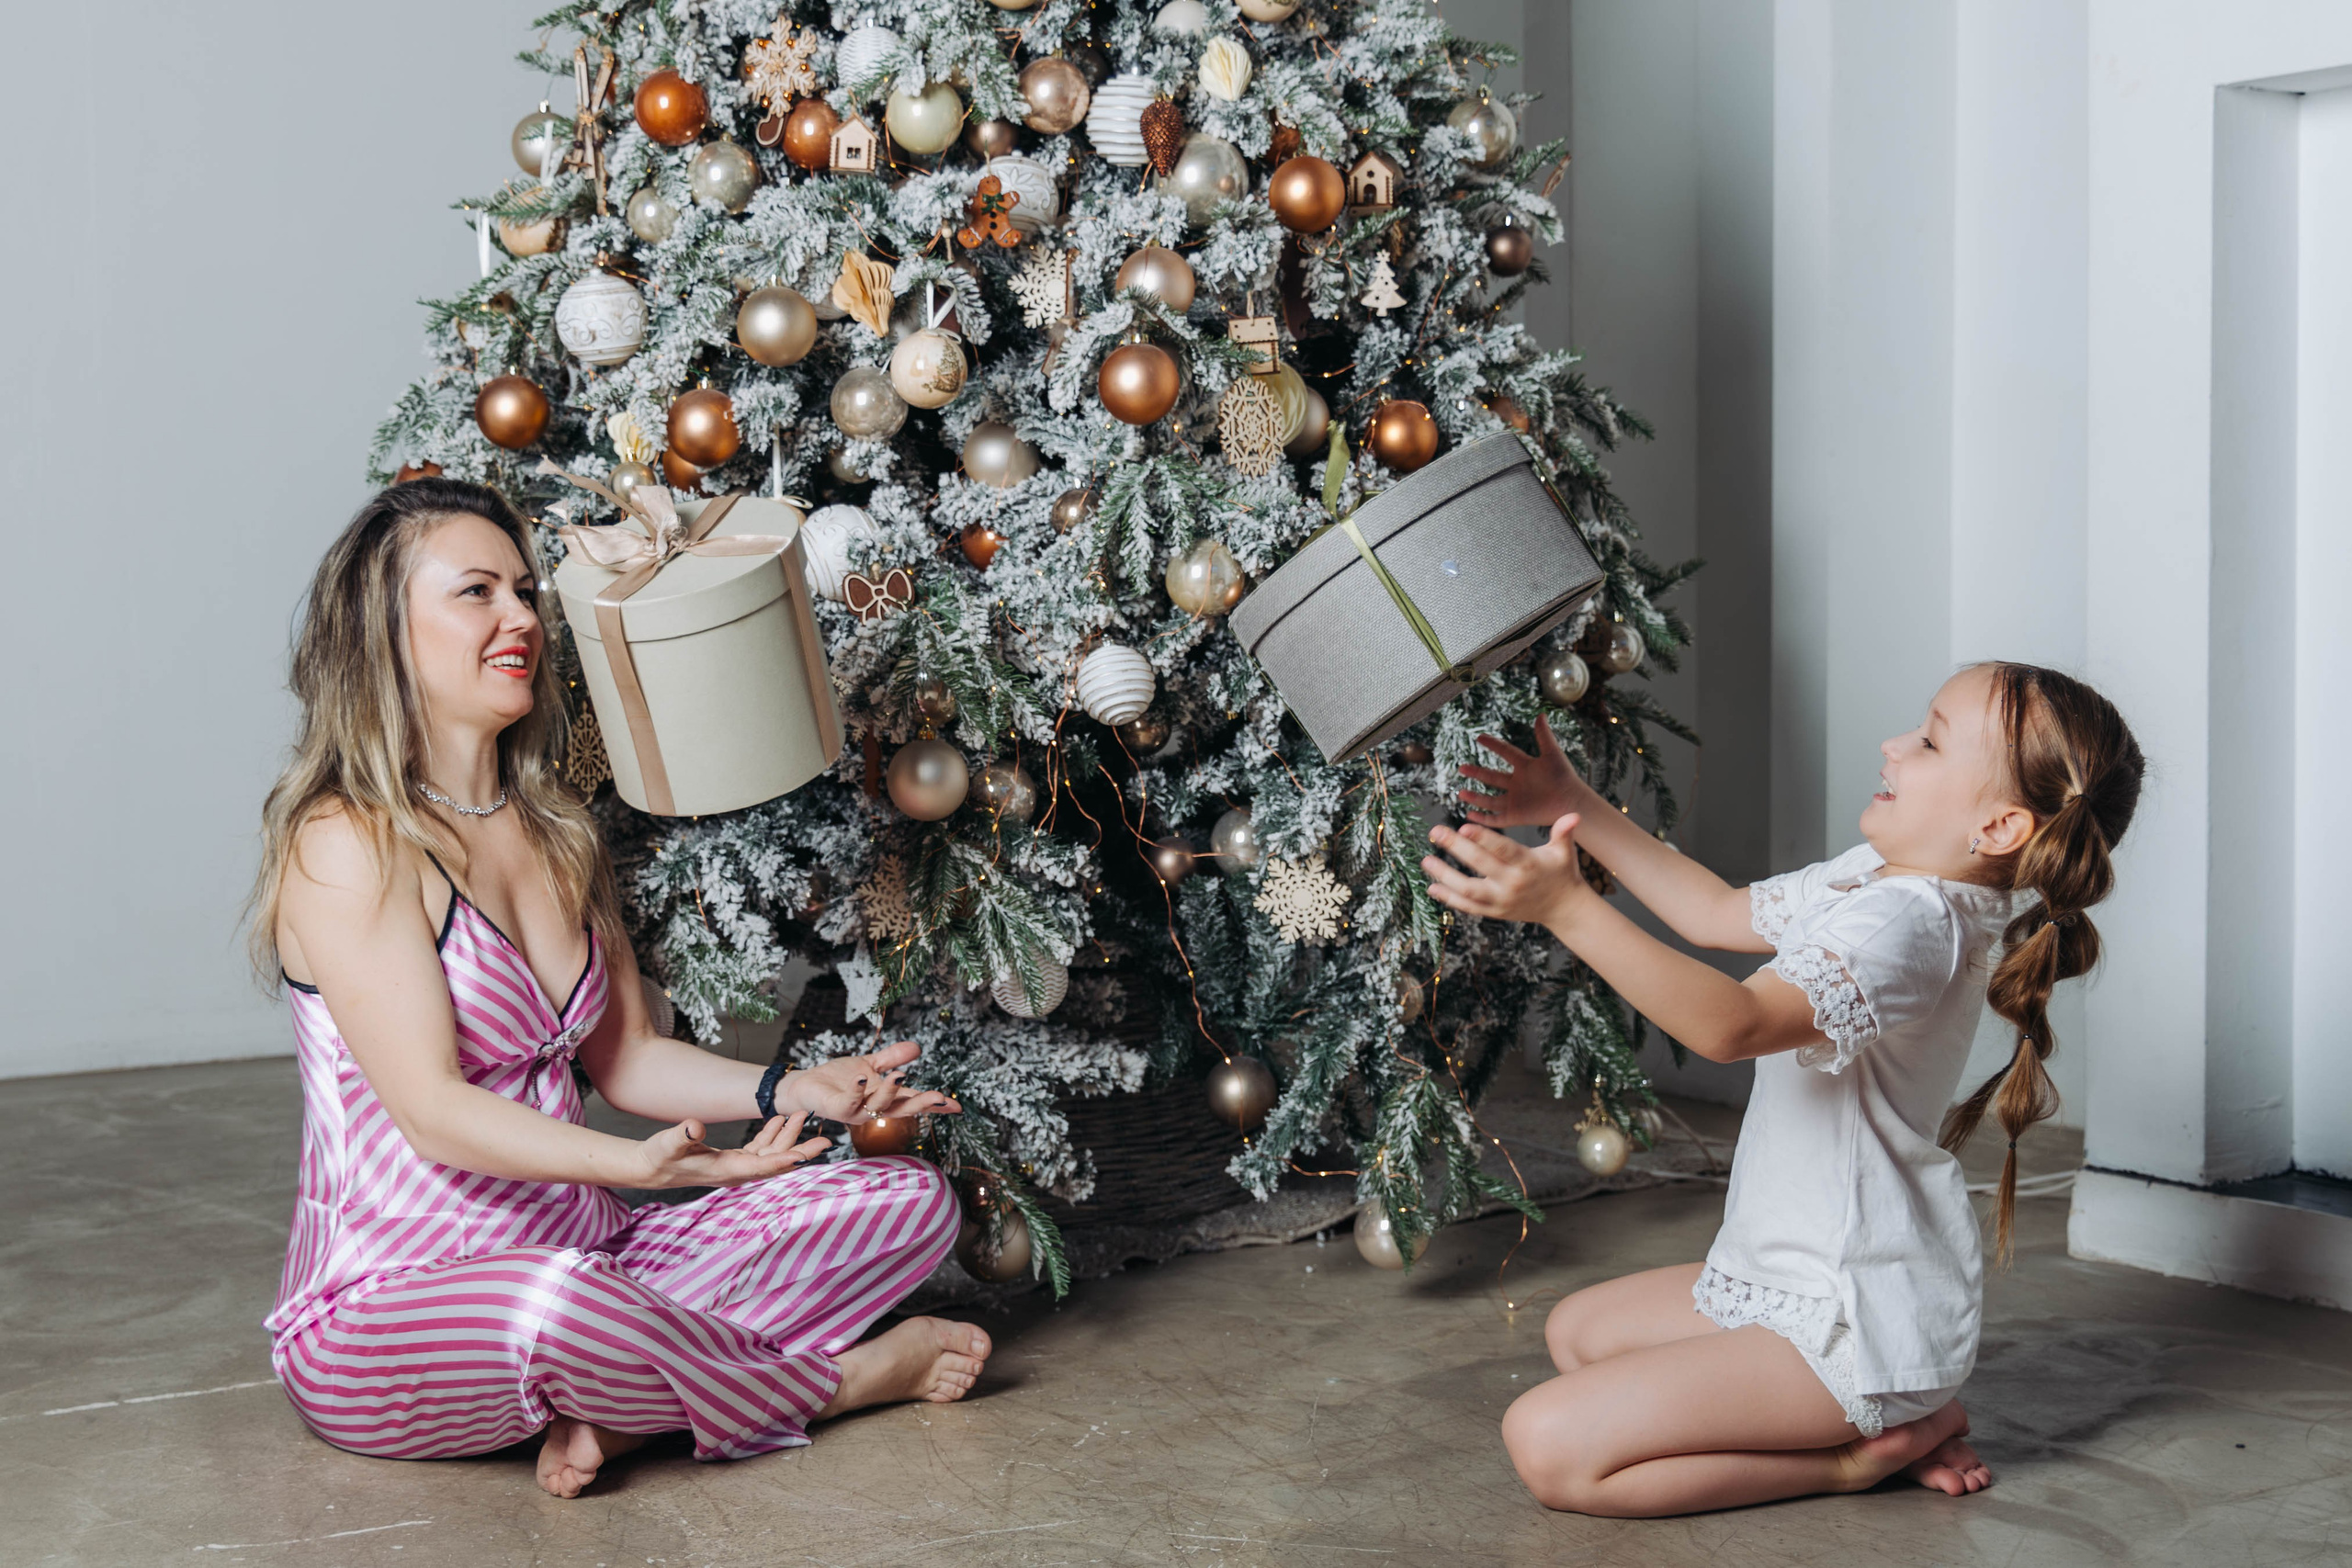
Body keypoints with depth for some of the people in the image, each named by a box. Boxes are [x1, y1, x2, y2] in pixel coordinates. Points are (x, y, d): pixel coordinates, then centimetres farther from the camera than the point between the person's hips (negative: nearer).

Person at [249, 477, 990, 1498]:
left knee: (909, 1202, -3)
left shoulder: (553, 828, 11)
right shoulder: (347, 843, -14)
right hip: (382, 1314, -7)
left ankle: (610, 1406, -18)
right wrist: (634, 1162, -35)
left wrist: (791, 1091, -3)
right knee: (557, 1300, -42)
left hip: (579, 1266, 8)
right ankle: (830, 1382, -11)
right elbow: (432, 1109, -22)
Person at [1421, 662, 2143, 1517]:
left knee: (1549, 1445, -18)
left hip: (1857, 1321, -11)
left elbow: (1734, 1023, -39)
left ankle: (1856, 1455, -3)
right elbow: (1720, 914, 20)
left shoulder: (1909, 924, -26)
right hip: (1803, 1282, 11)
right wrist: (1578, 808, 17)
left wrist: (1567, 906, -47)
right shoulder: (1874, 877, 6)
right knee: (1576, 1332, 29)